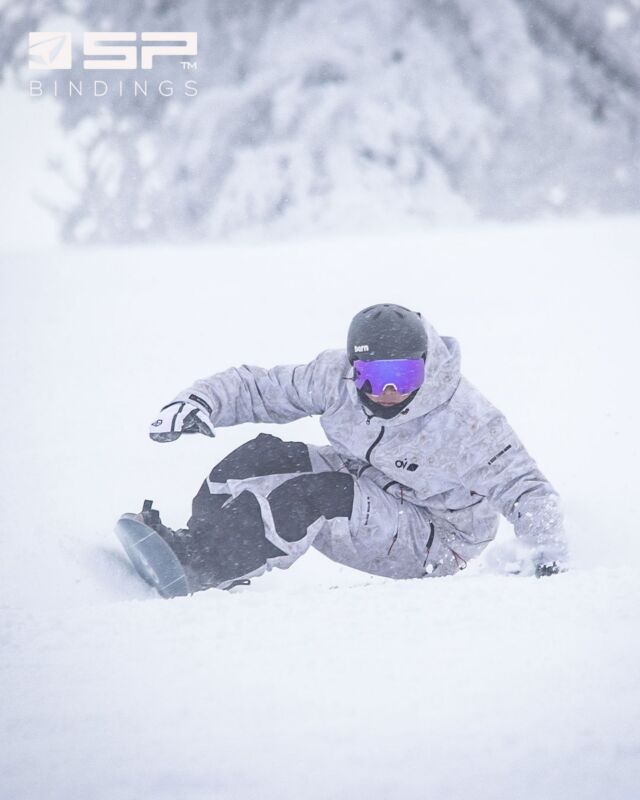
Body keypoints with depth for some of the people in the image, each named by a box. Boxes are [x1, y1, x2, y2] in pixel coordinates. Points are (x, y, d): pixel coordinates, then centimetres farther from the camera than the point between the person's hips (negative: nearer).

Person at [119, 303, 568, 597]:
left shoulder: (467, 423, -26)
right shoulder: (338, 377, -13)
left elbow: (524, 489, -21)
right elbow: (258, 388, -4)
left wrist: (549, 552, -38)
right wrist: (200, 401, -23)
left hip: (430, 545, -6)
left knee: (315, 495, -32)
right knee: (259, 457, -18)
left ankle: (194, 570, -30)